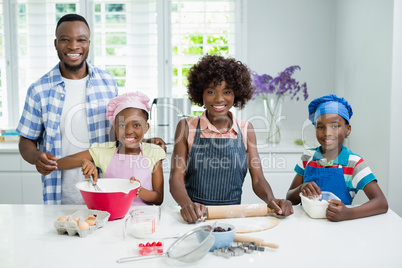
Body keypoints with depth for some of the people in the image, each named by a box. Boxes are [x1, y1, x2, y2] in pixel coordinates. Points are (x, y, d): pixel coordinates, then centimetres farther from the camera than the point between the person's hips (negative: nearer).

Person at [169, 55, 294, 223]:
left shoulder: (246, 129, 9)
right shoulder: (187, 127, 3)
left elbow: (257, 179, 9)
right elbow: (176, 178, -2)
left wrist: (271, 200, -12)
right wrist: (187, 204, -22)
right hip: (195, 216, -1)